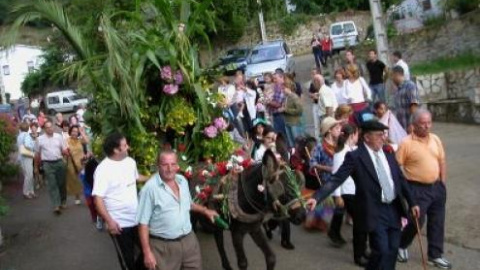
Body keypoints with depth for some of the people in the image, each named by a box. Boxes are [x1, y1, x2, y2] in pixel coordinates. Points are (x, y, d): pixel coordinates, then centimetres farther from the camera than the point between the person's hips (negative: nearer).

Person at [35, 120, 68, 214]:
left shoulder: (59, 136, 3)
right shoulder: (40, 139, -1)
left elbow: (64, 150, 9)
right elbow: (37, 153, 8)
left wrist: (65, 152, -14)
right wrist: (38, 165, 13)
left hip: (59, 162, 2)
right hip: (48, 164, -2)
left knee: (61, 183, 10)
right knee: (52, 185, -5)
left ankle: (63, 202, 26)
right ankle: (56, 206, -7)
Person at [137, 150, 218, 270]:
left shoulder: (183, 180, 5)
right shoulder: (150, 188, -16)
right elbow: (143, 223, -14)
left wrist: (205, 211, 21)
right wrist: (147, 252, -17)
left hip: (189, 240, 6)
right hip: (163, 246, -6)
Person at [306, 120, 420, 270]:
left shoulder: (388, 154, 7)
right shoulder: (355, 156, -12)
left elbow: (401, 179, 15)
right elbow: (336, 179, -19)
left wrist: (412, 203, 17)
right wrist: (317, 197, -31)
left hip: (393, 208, 6)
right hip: (374, 211, -6)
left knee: (392, 249, 13)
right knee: (381, 251, -7)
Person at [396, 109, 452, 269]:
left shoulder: (435, 139, 4)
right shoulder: (406, 143, -14)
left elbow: (442, 162, 12)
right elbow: (398, 167, -12)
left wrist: (443, 183, 9)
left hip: (436, 187, 6)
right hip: (418, 189, -6)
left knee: (437, 223, 12)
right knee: (416, 222, -1)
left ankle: (435, 255, 27)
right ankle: (401, 246, 26)